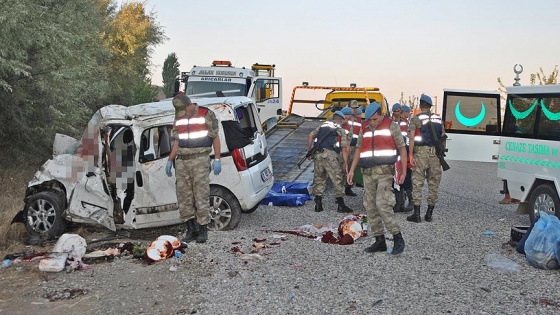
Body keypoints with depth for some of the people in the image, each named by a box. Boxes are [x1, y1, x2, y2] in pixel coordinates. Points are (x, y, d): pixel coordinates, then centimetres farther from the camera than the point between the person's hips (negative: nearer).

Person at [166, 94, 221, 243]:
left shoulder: (207, 114, -3)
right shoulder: (178, 118, 13)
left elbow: (215, 138, -1)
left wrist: (217, 159, -7)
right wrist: (170, 161, 14)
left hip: (200, 159, -6)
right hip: (182, 161, 6)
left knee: (201, 195, -7)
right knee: (184, 195, 5)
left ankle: (203, 230, 1)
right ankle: (191, 229, 14)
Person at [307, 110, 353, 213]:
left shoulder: (322, 126, 22)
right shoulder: (341, 130, 12)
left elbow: (310, 136, 9)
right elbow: (344, 149, 4)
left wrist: (309, 151, 14)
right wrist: (346, 165, 5)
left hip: (318, 154, 4)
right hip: (330, 155, -4)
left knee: (319, 179, 14)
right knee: (337, 180, 6)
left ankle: (318, 205, 16)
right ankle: (341, 205, 10)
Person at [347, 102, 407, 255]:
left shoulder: (391, 126, 0)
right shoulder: (364, 128, 13)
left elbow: (402, 148, 2)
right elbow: (358, 149, 18)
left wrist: (403, 171, -4)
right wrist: (352, 170, 11)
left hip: (384, 171, -5)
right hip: (368, 173, 6)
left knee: (382, 204, -16)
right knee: (370, 206, 4)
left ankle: (398, 238, -3)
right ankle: (380, 241, 13)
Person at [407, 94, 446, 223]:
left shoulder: (416, 119, -1)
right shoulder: (438, 118, 12)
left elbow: (411, 137, -12)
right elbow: (443, 137, 12)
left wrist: (411, 154, -12)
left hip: (420, 151, -3)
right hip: (435, 152, 4)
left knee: (417, 183, 0)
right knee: (433, 183, 10)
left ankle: (416, 214, -2)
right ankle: (429, 213, 14)